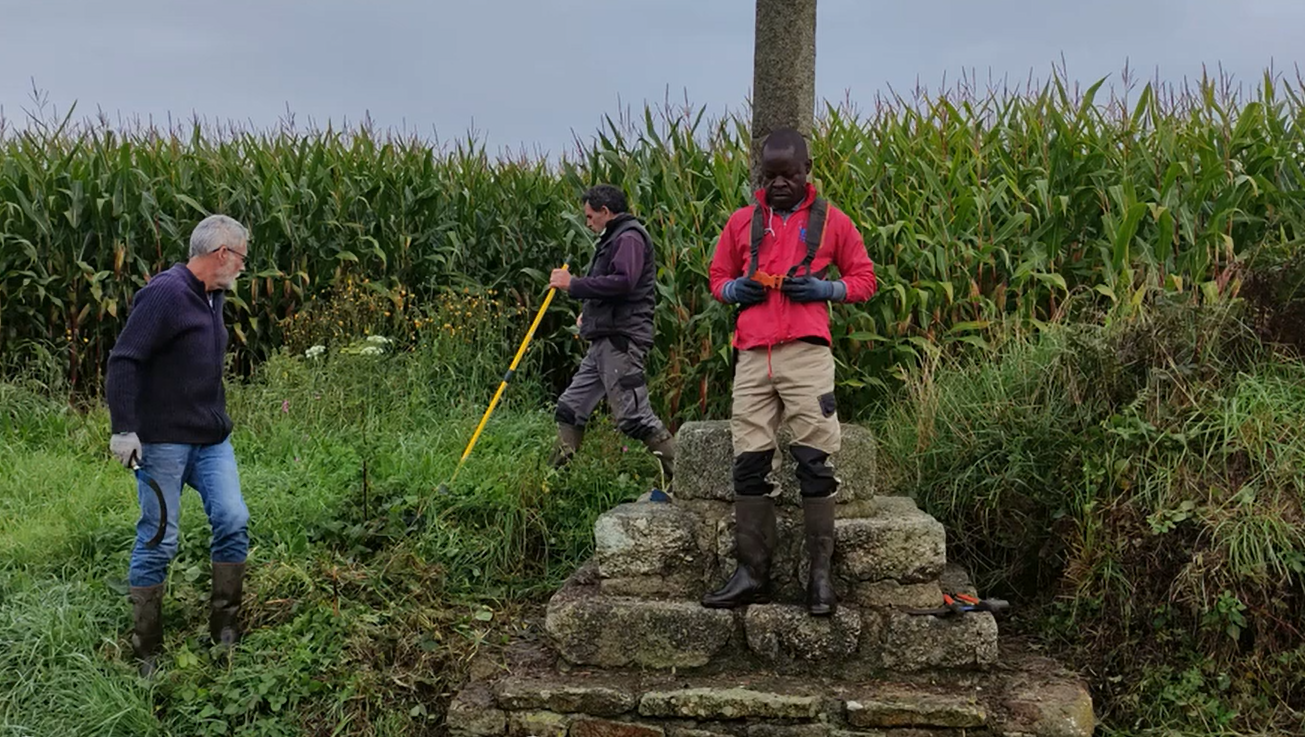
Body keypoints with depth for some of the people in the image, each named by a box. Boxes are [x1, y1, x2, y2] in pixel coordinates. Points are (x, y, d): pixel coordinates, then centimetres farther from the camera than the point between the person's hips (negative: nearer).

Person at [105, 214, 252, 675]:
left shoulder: (212, 297, 12)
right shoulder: (165, 293, -15)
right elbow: (123, 360, -18)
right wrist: (123, 429, -21)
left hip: (212, 440, 8)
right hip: (163, 441, -8)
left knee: (233, 521, -2)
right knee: (158, 541, -1)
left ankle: (225, 632, 11)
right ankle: (145, 650, 12)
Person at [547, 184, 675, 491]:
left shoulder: (629, 238, -9)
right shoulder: (615, 238, 24)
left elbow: (623, 281, -25)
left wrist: (573, 284, -18)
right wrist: (589, 312, 17)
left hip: (622, 340, -11)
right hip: (605, 340, 11)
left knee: (633, 415, -13)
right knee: (570, 408, 11)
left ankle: (680, 474, -8)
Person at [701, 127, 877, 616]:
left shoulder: (831, 221, 9)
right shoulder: (741, 222, 15)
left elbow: (864, 279, 14)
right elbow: (717, 278, 23)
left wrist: (823, 288, -5)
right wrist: (737, 289, 0)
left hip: (807, 353, -2)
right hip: (753, 356, 3)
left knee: (814, 461, -4)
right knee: (749, 462, 1)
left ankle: (820, 574, 4)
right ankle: (752, 574, 7)